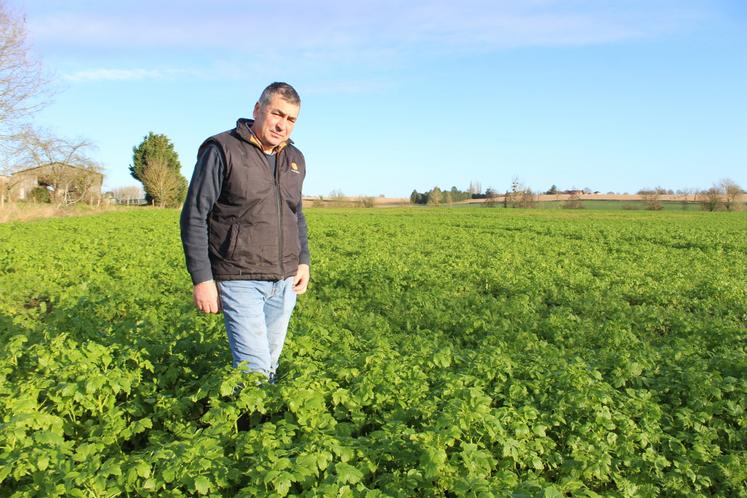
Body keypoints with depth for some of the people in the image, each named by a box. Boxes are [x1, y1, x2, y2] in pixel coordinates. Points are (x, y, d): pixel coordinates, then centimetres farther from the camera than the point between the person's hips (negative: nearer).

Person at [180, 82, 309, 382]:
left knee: (270, 365, 12)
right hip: (240, 279, -6)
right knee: (254, 369, -9)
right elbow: (194, 217, -8)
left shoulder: (294, 159, 12)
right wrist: (202, 279, -13)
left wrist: (304, 260, 11)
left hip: (285, 280, 6)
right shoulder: (221, 150, -8)